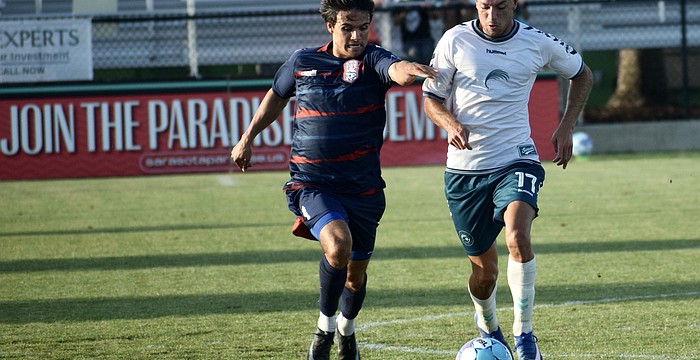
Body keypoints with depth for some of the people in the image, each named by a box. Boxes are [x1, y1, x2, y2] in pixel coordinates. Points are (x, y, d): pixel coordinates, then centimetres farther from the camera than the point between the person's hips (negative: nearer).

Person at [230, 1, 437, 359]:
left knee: (356, 272, 13)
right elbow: (276, 97, 22)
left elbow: (397, 70, -32)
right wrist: (247, 138, 23)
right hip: (311, 183, -1)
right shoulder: (302, 62, 1)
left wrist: (412, 70, -55)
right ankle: (325, 327, -6)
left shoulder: (372, 60, -7)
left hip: (363, 187, 1)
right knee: (338, 245, -29)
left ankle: (346, 329, 47)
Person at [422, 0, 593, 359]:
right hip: (465, 168, 1)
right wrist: (450, 123, -18)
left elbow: (581, 74, 18)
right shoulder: (455, 41, -3)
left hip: (516, 159, -1)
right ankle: (488, 328, 40)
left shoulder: (537, 43, -1)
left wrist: (566, 128, 7)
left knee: (517, 238, -29)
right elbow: (431, 99, 4)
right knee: (484, 270, 7)